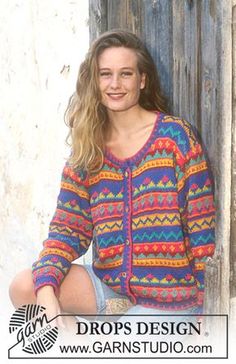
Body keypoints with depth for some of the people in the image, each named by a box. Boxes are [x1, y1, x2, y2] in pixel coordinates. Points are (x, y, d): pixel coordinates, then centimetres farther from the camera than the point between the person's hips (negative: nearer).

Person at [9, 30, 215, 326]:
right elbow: (69, 228, -1)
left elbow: (202, 228, -9)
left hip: (169, 297, -5)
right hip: (110, 284, 5)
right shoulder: (87, 150, 4)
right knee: (23, 288, -15)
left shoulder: (175, 136, -9)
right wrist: (46, 293, -19)